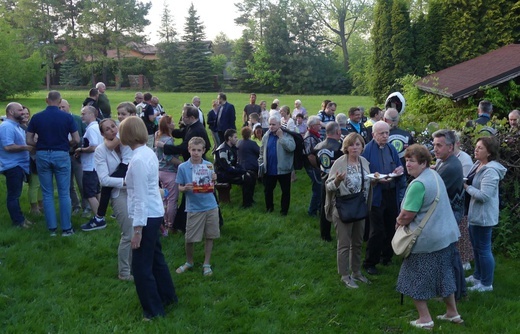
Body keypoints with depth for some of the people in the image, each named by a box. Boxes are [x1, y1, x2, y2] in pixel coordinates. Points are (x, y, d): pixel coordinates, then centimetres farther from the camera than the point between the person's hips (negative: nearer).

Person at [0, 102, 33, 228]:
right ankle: (18, 221, 3)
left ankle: (19, 218, 24)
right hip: (13, 166, -10)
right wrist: (26, 147, -21)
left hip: (19, 165, 10)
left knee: (15, 194, 16)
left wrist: (29, 146, 12)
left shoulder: (17, 126, 16)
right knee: (13, 195, -2)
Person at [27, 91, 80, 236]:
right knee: (64, 193, 5)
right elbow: (76, 139, -6)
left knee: (47, 194, 9)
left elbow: (29, 141, -1)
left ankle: (52, 228, 12)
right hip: (61, 155, -1)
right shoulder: (67, 117, -5)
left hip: (42, 156, 2)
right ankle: (66, 228, 7)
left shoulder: (36, 117, -1)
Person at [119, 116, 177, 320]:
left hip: (147, 217, -10)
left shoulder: (138, 160, -22)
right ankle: (167, 296, 41)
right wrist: (128, 182, 24)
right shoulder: (148, 152, 6)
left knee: (141, 266, 3)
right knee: (155, 258, 24)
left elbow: (140, 198, -22)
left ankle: (154, 310, 17)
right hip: (155, 213, 10)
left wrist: (137, 229, -20)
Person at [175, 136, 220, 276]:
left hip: (210, 206, 2)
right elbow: (180, 187, 1)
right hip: (194, 207, -2)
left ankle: (207, 264, 24)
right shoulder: (183, 167, -6)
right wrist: (185, 188, -21)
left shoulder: (208, 165, 0)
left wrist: (213, 180, -13)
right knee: (189, 238, 4)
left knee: (209, 236, 8)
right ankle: (189, 262, 29)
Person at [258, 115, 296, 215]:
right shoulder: (266, 136, 4)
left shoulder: (286, 135, -10)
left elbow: (291, 147, -28)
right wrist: (261, 163, 6)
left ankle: (284, 210, 24)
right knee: (268, 190, 16)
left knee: (286, 191, 9)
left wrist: (281, 136, -24)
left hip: (283, 169, -4)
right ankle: (269, 207, 35)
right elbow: (262, 151, 12)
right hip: (269, 169, 4)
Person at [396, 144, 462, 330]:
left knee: (417, 278, 5)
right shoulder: (434, 175, 8)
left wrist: (398, 222, 0)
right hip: (446, 234, 9)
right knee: (443, 274, 20)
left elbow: (407, 215, -22)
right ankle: (453, 313, 31)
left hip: (427, 239, -9)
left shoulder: (418, 184, -23)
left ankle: (425, 319, 12)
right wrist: (403, 220, 14)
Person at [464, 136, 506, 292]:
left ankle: (486, 283, 16)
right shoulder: (478, 165, 6)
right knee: (476, 247, 22)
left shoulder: (490, 171, -24)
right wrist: (464, 182, -4)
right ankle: (477, 276, 38)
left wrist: (466, 187, -19)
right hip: (475, 213, 10)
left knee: (483, 249, 2)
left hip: (483, 215, -10)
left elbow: (484, 195, -29)